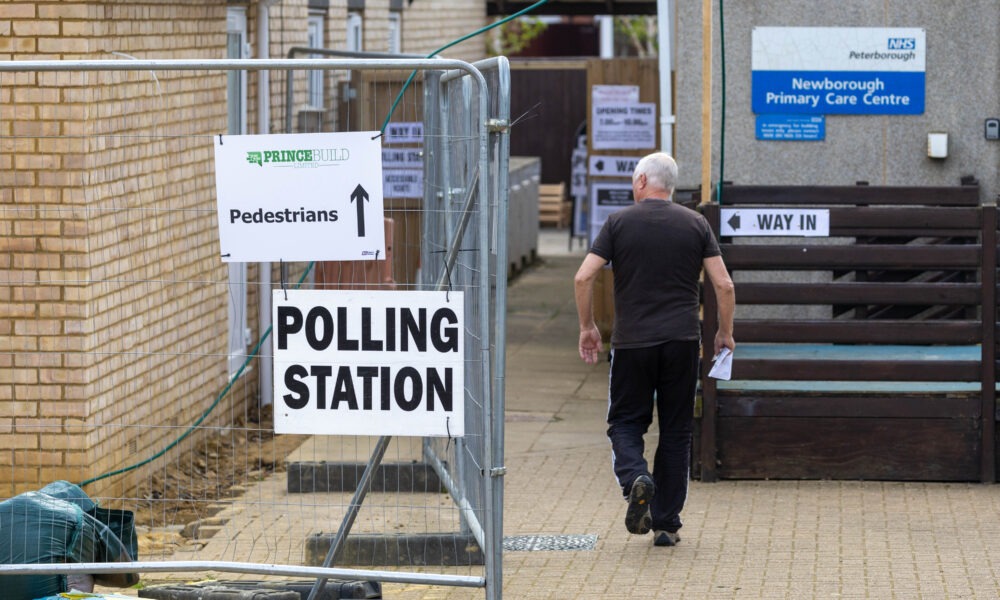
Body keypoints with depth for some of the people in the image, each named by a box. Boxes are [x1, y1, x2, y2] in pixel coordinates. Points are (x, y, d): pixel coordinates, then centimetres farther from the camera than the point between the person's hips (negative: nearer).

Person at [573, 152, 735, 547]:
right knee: (676, 432, 9)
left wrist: (587, 327, 7)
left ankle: (635, 477, -19)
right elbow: (724, 285, 0)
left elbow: (583, 278, -6)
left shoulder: (619, 222, 1)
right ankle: (666, 524, 9)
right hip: (683, 341, 1)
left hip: (632, 341, -1)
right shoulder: (695, 224, 5)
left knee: (626, 422, 11)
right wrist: (725, 332, 14)